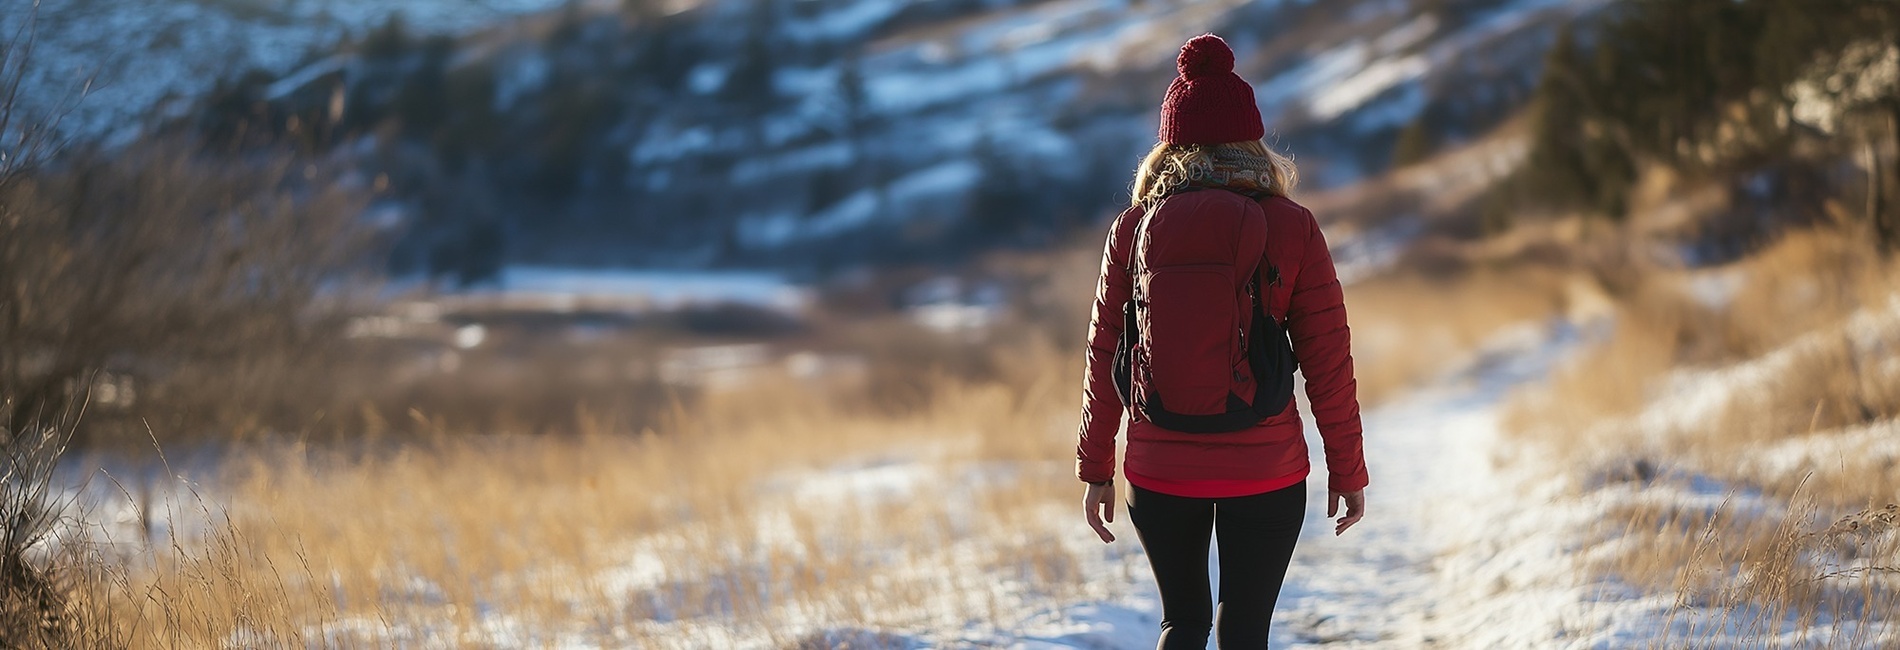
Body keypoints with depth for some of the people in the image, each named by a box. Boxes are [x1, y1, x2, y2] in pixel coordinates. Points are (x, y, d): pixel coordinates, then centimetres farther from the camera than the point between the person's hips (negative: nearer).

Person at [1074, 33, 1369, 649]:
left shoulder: (1134, 228, -3)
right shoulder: (1292, 228, -7)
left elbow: (1104, 358, 1)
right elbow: (1328, 363, -5)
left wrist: (1096, 469, 11)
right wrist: (1348, 471, 6)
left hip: (1160, 473, 2)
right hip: (1264, 472, -1)